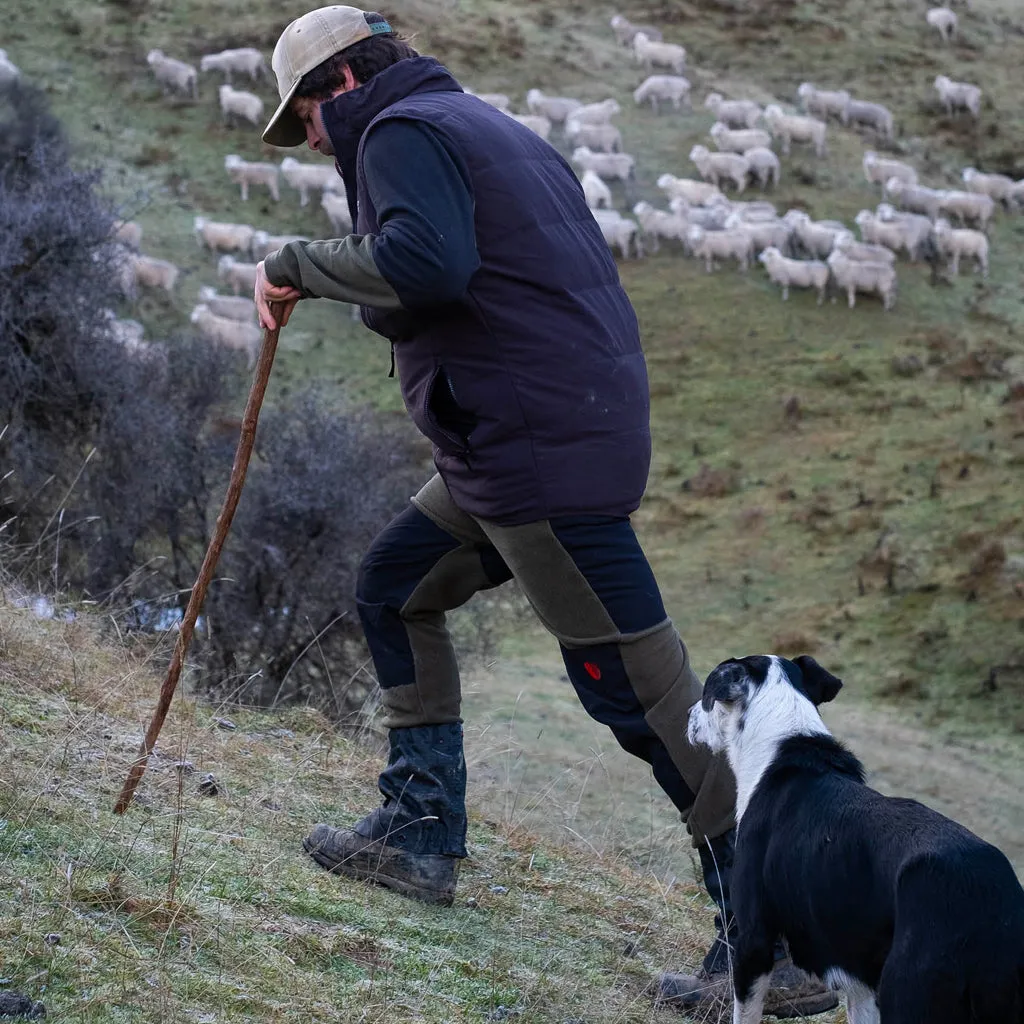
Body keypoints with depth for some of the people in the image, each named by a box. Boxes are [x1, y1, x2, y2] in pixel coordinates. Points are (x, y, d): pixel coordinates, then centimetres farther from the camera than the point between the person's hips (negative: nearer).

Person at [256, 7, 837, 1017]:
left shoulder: (402, 134, -7)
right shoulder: (492, 130, 23)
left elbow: (426, 262, -27)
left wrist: (296, 266, -14)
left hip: (543, 456, -11)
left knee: (639, 689, -8)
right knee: (392, 590, 22)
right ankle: (421, 834, 25)